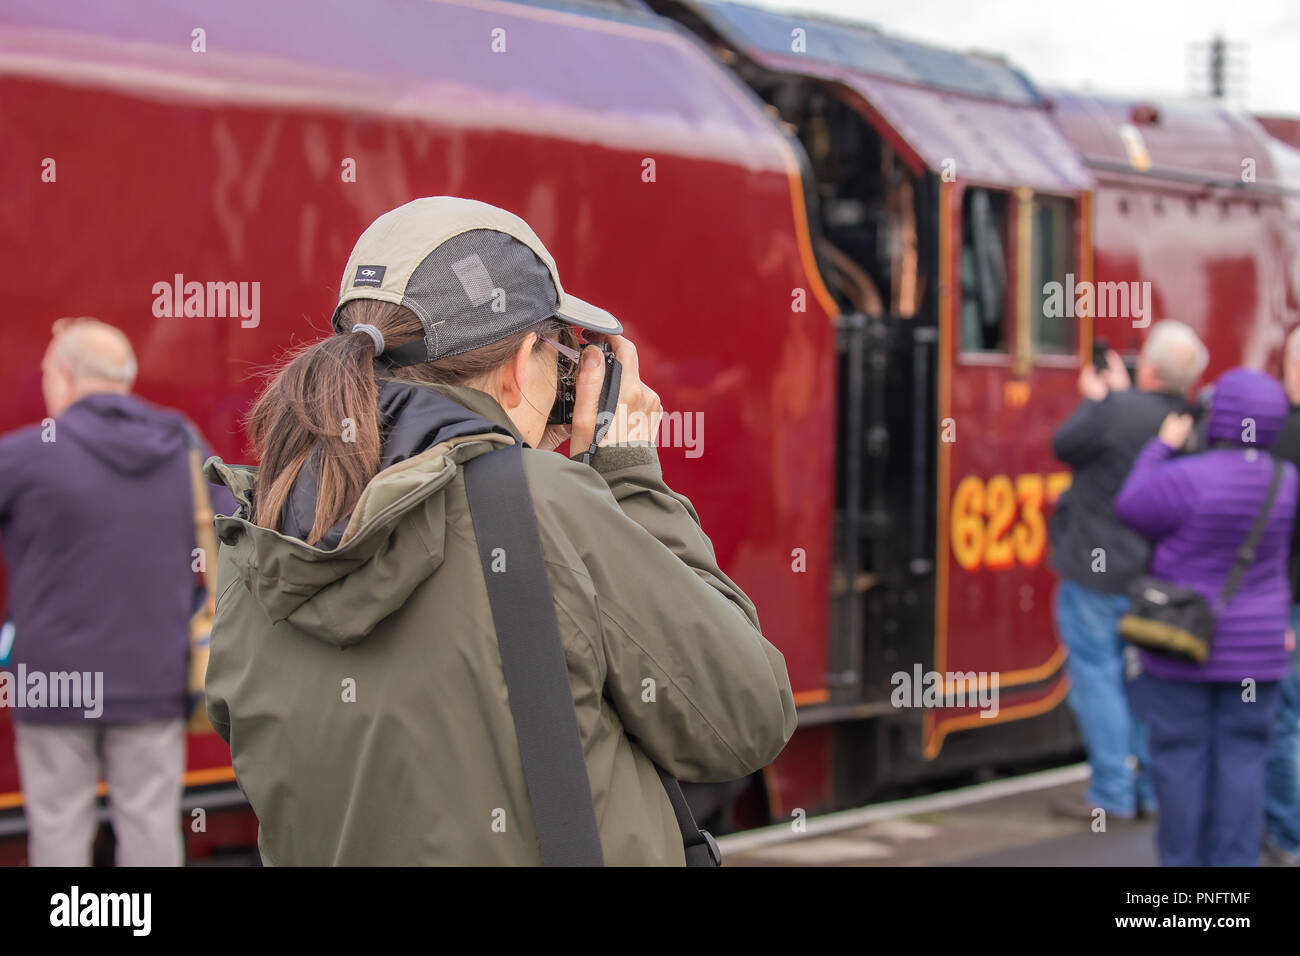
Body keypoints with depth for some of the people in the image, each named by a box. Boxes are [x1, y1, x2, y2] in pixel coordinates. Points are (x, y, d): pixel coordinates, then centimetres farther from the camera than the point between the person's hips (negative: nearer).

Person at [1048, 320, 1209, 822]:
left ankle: (1111, 795, 4)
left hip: (1098, 572, -6)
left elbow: (1065, 445, -7)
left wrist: (1094, 400, 9)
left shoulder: (1119, 411, -22)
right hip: (1155, 571, 7)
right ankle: (1153, 789, 20)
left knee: (1097, 677, 2)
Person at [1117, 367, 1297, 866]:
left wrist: (1162, 446, 4)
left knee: (1182, 755, 6)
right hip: (1256, 649, 4)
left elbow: (1131, 508, -4)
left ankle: (1182, 861, 11)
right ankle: (1234, 863, 6)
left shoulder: (1188, 478, -19)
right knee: (1242, 759, 6)